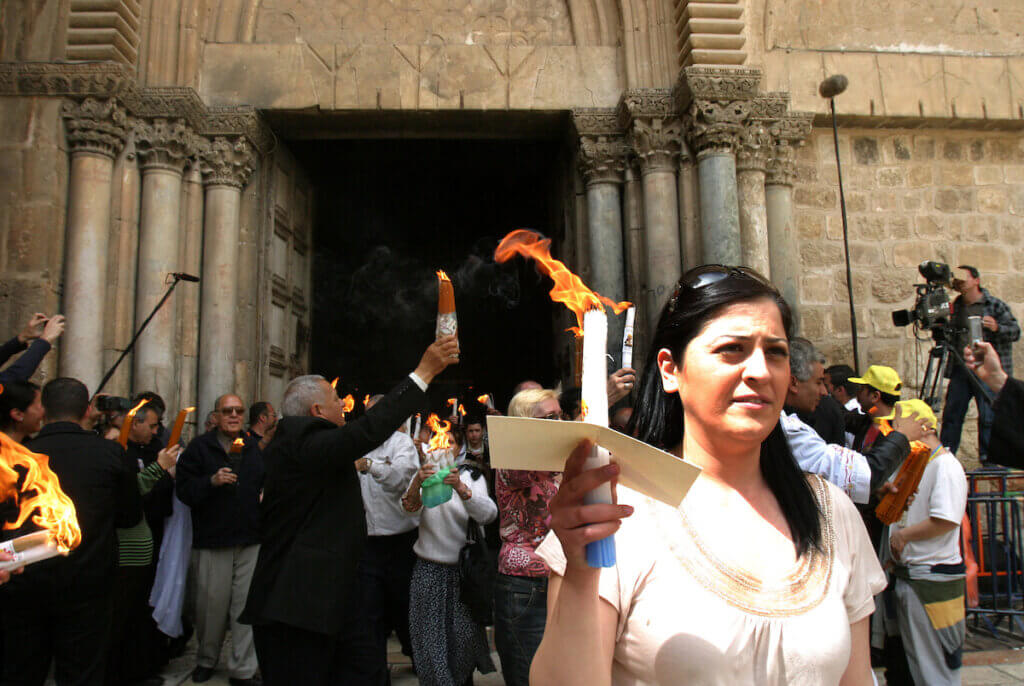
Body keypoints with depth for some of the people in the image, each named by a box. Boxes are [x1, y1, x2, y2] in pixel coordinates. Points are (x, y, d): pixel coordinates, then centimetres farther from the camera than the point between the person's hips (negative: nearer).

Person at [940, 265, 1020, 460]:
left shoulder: (995, 305, -2)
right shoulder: (956, 306, 12)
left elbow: (1016, 332, -5)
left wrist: (997, 328, -24)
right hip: (960, 370, 5)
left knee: (988, 417, -2)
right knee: (951, 414, 6)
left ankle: (988, 459, 8)